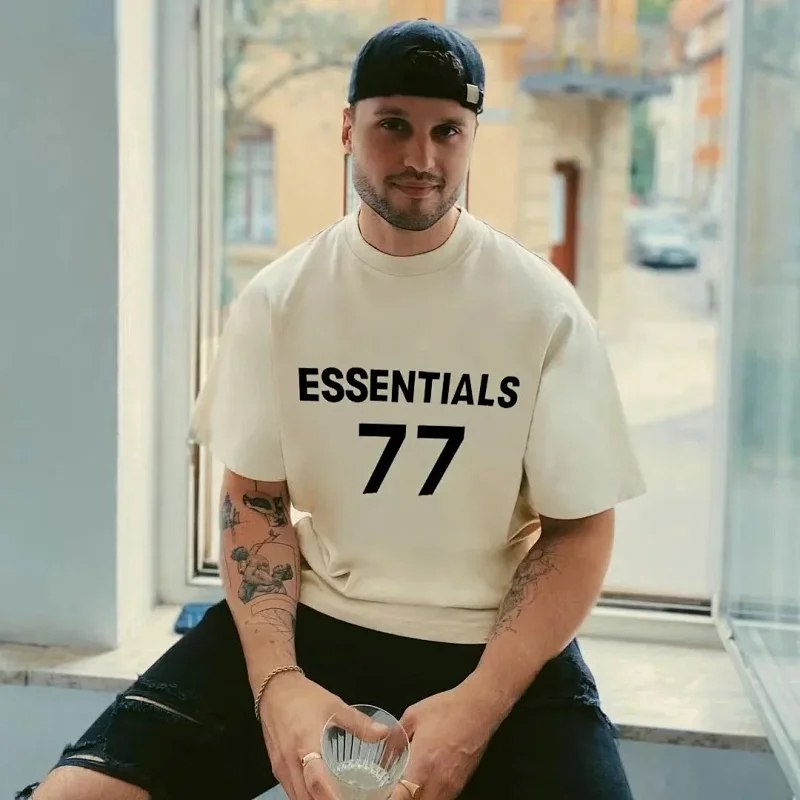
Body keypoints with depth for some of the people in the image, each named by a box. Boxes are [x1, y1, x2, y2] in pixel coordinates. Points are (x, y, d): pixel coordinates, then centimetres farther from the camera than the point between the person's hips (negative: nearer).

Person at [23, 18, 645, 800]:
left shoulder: (543, 308, -6)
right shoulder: (277, 298, -1)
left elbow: (579, 527, -3)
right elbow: (254, 498, 3)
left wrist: (480, 704, -17)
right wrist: (275, 678, -14)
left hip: (494, 639, 0)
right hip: (310, 616, 1)